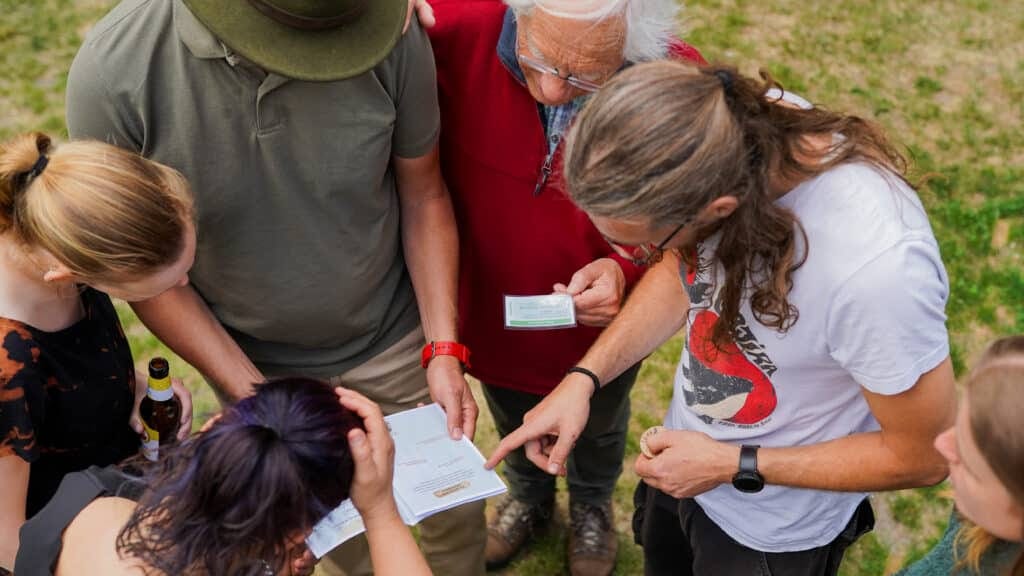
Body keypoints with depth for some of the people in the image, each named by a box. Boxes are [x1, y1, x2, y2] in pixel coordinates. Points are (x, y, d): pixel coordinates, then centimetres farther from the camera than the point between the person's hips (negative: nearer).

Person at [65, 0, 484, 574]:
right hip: (254, 364, 0)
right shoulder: (112, 74, -28)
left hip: (396, 337, 1)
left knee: (455, 506, 19)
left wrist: (445, 351, -14)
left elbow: (423, 196, -8)